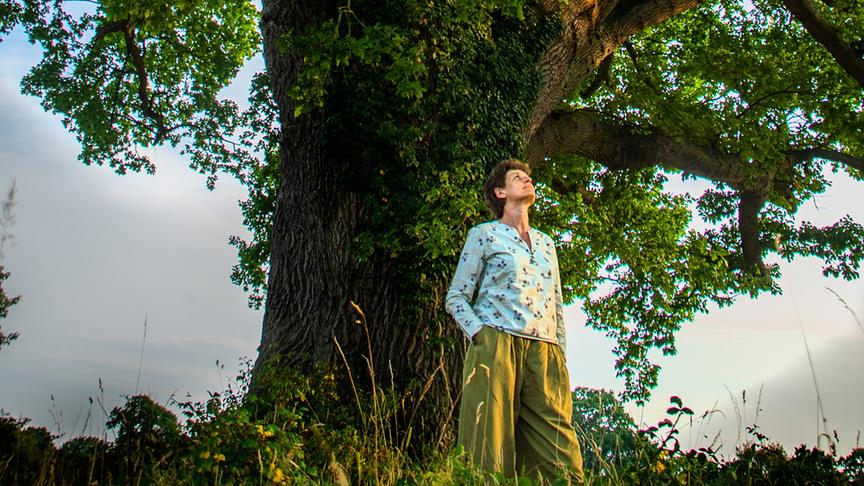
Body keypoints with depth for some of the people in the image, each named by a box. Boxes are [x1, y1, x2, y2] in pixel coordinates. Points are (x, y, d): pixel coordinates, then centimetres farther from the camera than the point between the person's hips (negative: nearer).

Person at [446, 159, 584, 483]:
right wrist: (479, 335, -8)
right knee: (488, 456, -8)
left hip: (545, 352, 4)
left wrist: (560, 352, 13)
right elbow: (456, 297, 7)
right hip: (496, 346, -4)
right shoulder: (483, 234, 11)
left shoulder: (546, 243, 26)